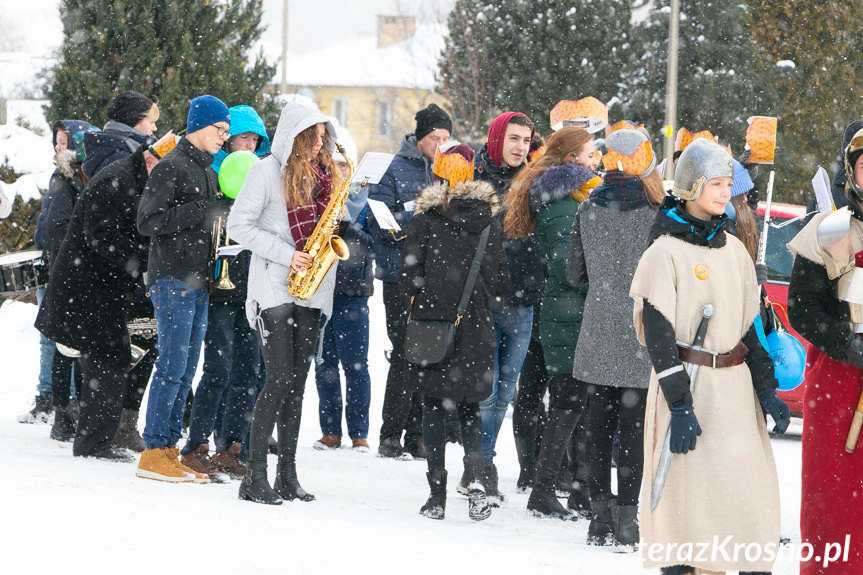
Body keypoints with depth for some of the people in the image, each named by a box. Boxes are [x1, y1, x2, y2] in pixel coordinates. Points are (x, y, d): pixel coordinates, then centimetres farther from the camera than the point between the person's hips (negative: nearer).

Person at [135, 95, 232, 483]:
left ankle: (169, 448, 11)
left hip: (199, 282, 9)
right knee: (173, 364, -10)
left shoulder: (207, 169, 19)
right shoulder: (171, 167, -9)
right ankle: (154, 454, -8)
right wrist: (201, 211, -20)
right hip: (173, 278, -9)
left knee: (186, 368, 8)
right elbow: (148, 222, -16)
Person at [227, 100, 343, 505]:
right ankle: (255, 476, -6)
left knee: (297, 382, 6)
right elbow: (238, 225, -9)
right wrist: (286, 254, -16)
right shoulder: (269, 171, -6)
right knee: (280, 379, -11)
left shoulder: (324, 174, 13)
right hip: (274, 289, -6)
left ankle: (287, 475, 9)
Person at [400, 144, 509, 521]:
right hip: (475, 327, 2)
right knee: (468, 406, 14)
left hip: (432, 321, -2)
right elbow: (500, 280, 5)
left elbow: (409, 274, -8)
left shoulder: (425, 218, -7)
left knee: (434, 406, 7)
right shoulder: (488, 219, 2)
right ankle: (475, 476, -9)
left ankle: (438, 493, 2)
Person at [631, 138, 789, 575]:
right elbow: (658, 335, -11)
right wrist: (680, 405, -17)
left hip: (736, 389, 6)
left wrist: (766, 390, 8)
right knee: (686, 491, -6)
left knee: (753, 492, 0)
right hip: (686, 386, -6)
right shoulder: (665, 252, -7)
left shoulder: (733, 249, 13)